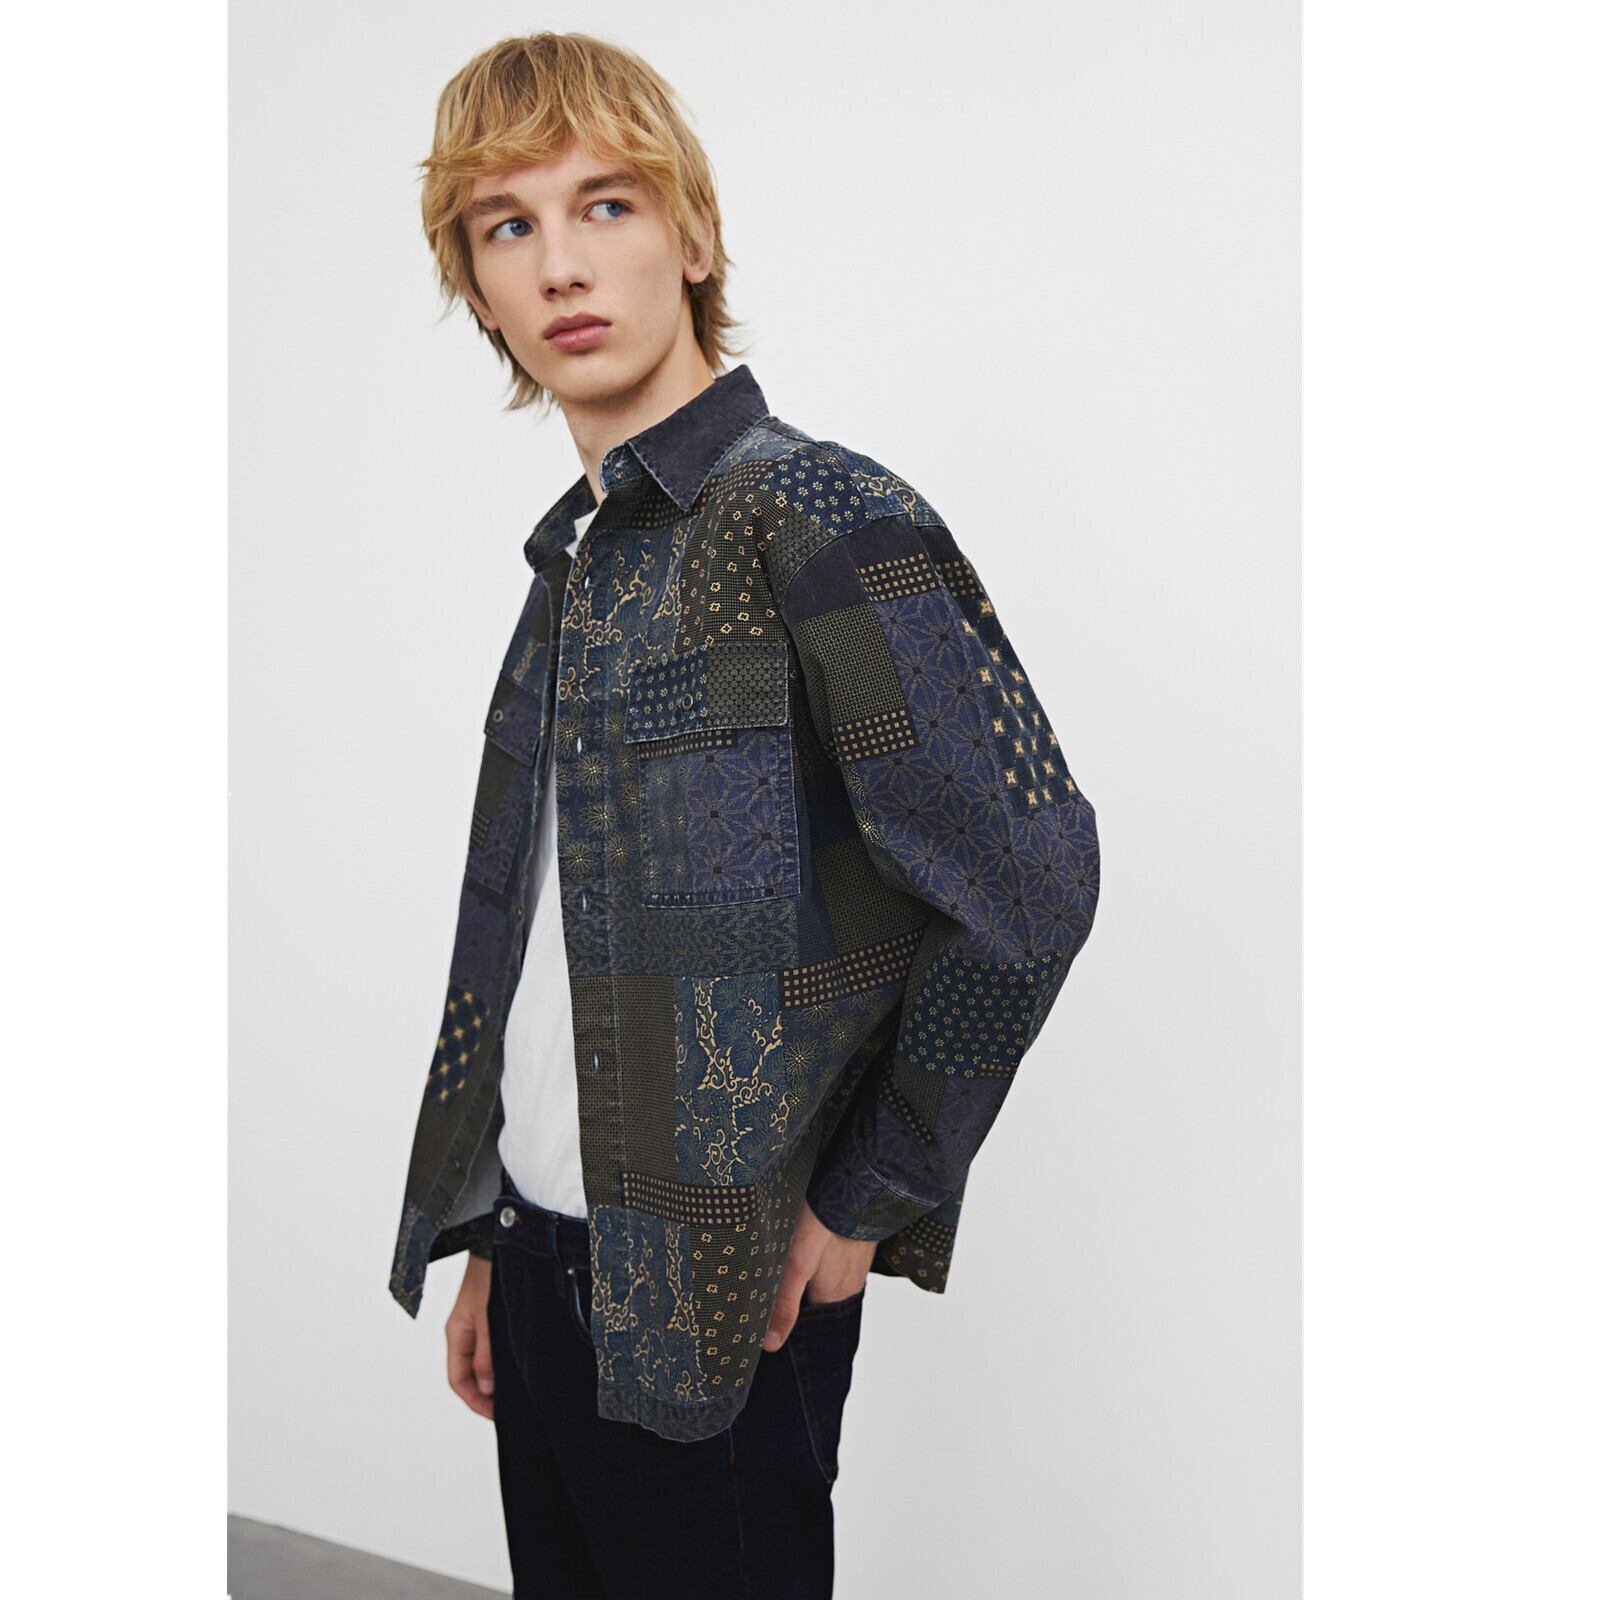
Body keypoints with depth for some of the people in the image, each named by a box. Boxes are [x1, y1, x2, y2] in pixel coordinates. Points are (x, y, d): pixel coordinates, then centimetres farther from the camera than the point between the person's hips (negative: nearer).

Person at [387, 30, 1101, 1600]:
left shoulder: (818, 519, -16)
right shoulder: (569, 556, 9)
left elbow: (1028, 883, -22)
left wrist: (869, 1204, -13)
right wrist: (487, 1238, 15)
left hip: (720, 1291, -7)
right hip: (544, 1256, 7)